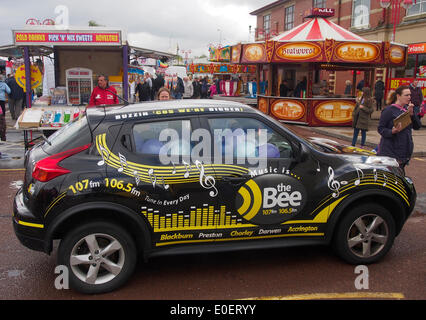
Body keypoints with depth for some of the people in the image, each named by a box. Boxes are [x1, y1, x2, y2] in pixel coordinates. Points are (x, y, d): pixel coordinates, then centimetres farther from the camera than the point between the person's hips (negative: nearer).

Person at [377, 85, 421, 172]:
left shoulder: (407, 109, 10)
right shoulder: (389, 110, -9)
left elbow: (417, 127, 7)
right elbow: (380, 128, -10)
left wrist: (411, 113, -7)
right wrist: (392, 131, -27)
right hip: (390, 151, -7)